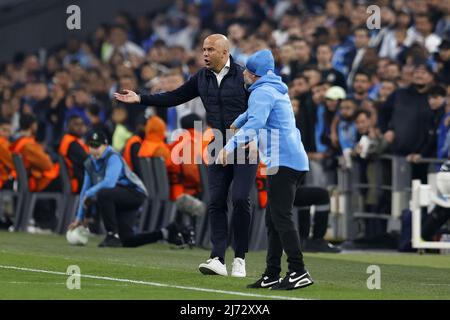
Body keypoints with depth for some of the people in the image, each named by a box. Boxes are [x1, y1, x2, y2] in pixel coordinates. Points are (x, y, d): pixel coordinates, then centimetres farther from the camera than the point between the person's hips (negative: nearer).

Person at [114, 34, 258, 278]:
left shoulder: (243, 75, -8)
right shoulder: (202, 78, 8)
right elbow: (175, 97, 12)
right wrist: (140, 99, 6)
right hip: (218, 148, 5)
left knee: (240, 200, -11)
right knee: (216, 202, -2)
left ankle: (240, 258, 0)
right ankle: (218, 259, -5)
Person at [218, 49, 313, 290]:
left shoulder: (262, 92, -7)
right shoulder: (276, 90, 25)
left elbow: (255, 123, -24)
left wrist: (230, 145, -32)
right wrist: (237, 123, 61)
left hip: (283, 161, -10)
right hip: (297, 161, 10)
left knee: (281, 218, -13)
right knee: (273, 218, 13)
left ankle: (298, 273, -19)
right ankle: (272, 275, 13)